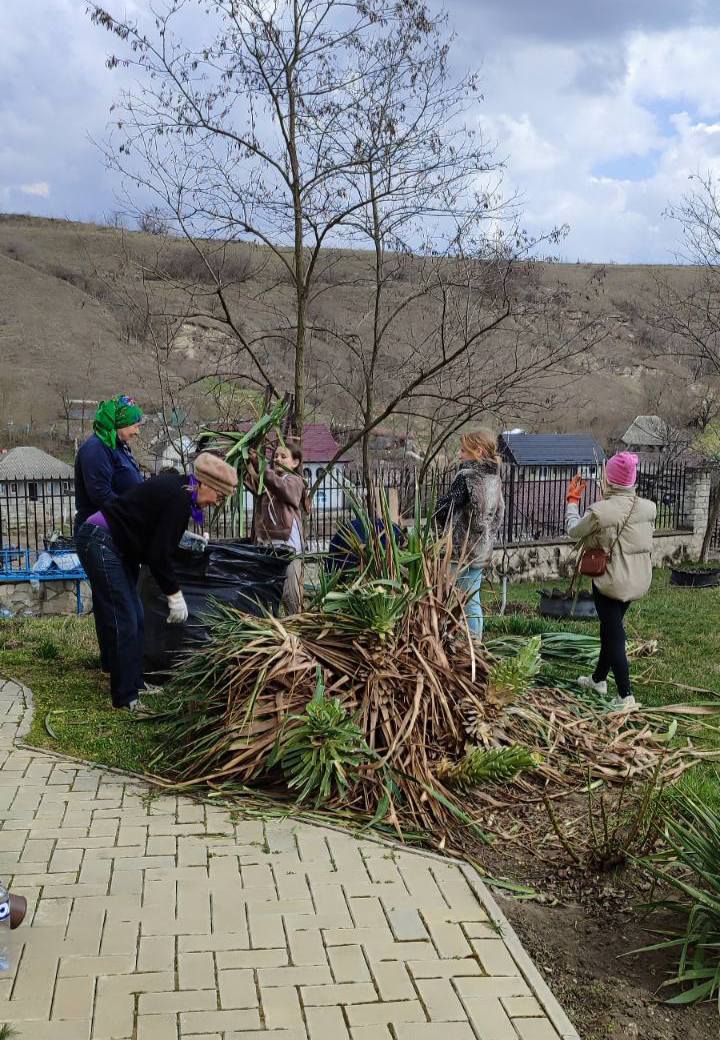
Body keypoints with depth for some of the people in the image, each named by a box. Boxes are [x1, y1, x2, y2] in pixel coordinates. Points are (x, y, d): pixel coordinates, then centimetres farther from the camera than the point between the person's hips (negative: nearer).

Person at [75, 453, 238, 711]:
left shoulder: (176, 487, 8)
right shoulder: (178, 499, -21)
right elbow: (158, 553, -19)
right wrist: (175, 595, -12)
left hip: (114, 545, 11)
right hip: (99, 542, -11)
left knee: (135, 618, 12)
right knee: (123, 621, -10)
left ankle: (134, 683, 22)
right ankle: (126, 697, -4)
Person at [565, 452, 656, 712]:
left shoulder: (600, 511, -21)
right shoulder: (648, 508, -6)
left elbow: (574, 531, -4)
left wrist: (572, 500, 11)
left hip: (610, 581, -6)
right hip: (638, 581, 6)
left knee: (614, 634, 1)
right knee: (610, 628, 22)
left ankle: (626, 696, 0)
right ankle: (599, 678, 39)